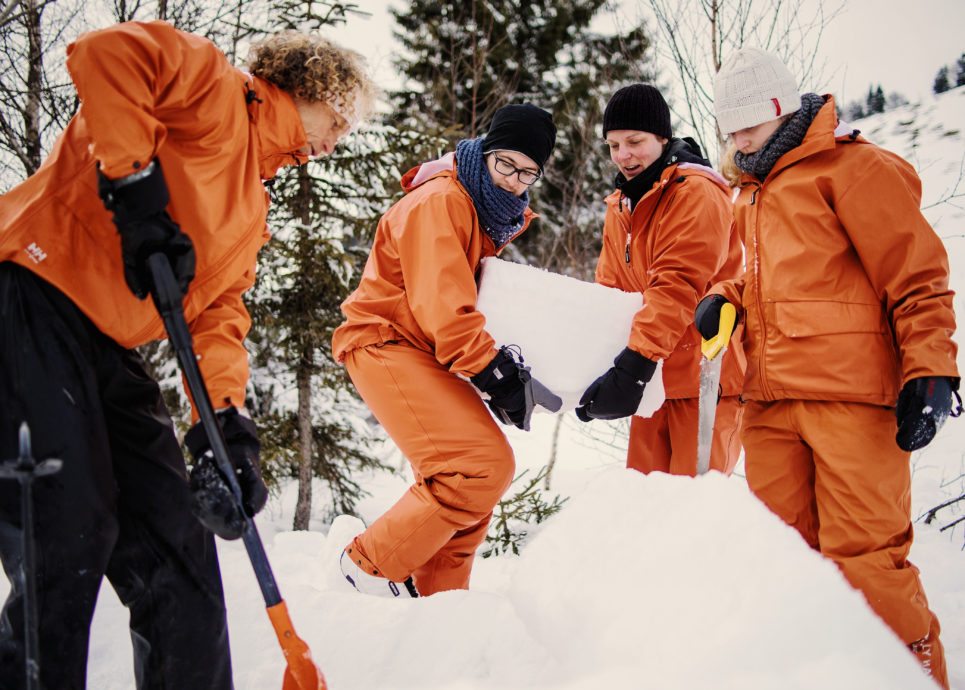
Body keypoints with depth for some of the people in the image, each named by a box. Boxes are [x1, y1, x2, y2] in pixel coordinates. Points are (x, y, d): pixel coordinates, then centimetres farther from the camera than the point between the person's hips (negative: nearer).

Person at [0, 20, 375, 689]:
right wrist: (137, 187, -20)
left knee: (176, 537, 8)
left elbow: (220, 311, 13)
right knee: (72, 536, -13)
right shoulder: (219, 94, -2)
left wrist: (230, 428, -2)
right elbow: (107, 54, -20)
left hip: (108, 350, 9)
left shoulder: (253, 206, 23)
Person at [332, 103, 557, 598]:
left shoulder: (494, 213, 15)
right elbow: (442, 304, -25)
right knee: (485, 467, -20)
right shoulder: (438, 203, -16)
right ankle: (372, 565, -10)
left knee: (480, 473, 11)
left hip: (423, 350, 10)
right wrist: (492, 372, -27)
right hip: (386, 342, -10)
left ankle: (437, 593, 21)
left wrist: (498, 357, 4)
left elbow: (480, 294, 21)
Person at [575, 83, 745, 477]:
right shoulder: (620, 206, 15)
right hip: (654, 376, 8)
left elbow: (677, 286, -22)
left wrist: (634, 364, -31)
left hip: (703, 371, -8)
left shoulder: (696, 193, -11)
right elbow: (609, 292, 12)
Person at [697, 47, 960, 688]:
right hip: (771, 400, 8)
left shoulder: (854, 166, -3)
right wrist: (727, 297, 12)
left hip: (849, 395, -8)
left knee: (862, 553, -8)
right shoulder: (753, 194, 22)